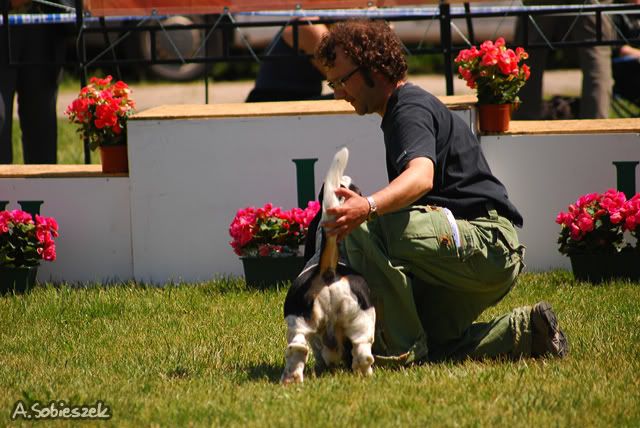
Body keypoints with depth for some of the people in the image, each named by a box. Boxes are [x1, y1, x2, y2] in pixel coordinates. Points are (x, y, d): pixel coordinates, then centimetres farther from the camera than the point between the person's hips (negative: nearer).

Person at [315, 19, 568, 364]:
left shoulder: (411, 109, -11)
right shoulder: (404, 108, 22)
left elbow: (422, 177, -33)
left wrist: (368, 207, -51)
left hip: (488, 245, -11)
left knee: (362, 225, -25)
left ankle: (401, 348, -23)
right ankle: (526, 331, 16)